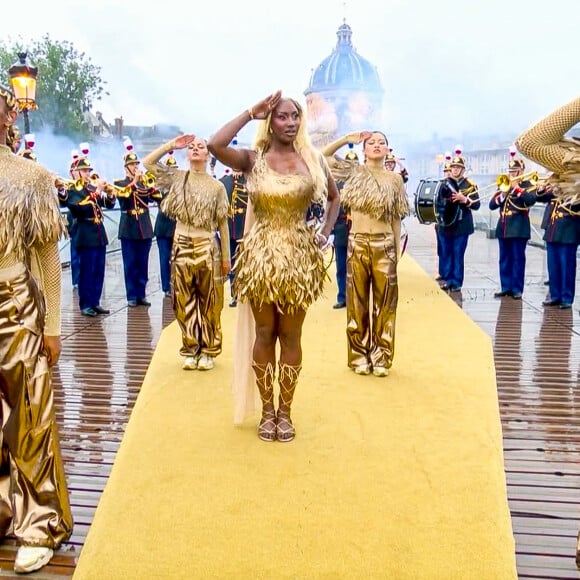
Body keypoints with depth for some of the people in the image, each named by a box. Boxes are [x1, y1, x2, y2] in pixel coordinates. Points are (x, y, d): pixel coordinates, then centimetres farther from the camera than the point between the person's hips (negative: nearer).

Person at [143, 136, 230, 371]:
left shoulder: (216, 186, -1)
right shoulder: (177, 177, 6)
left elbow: (223, 224, 1)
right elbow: (147, 162, 2)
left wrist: (226, 256, -1)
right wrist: (171, 145, -1)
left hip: (207, 247, -2)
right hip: (181, 246, 2)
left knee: (209, 302, 4)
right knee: (185, 301, 7)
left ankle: (208, 351, 15)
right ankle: (190, 350, 18)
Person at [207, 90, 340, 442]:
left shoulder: (312, 159, 5)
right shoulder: (253, 159, -1)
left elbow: (334, 197, 19)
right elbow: (215, 145, -21)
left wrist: (326, 232, 5)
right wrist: (251, 113, -11)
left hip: (299, 257, 1)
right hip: (261, 255, -1)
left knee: (291, 336, 7)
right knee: (265, 334, 7)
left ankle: (285, 411, 21)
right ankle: (267, 410, 21)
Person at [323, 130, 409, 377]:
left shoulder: (395, 179, 4)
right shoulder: (353, 172, 6)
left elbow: (396, 218, 5)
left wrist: (398, 249, 2)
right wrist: (348, 139, 1)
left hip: (384, 245, 0)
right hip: (357, 243, 0)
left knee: (384, 302, 3)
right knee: (358, 301, 5)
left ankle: (381, 358, 12)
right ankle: (359, 356, 14)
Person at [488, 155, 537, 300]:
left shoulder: (528, 184, 0)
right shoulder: (503, 185, 14)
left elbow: (531, 200, -21)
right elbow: (492, 205, 6)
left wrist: (516, 187, -17)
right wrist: (504, 192, -7)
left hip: (519, 227, -5)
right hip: (503, 227, 5)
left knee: (518, 259, -2)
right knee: (504, 259, 7)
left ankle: (517, 289, 2)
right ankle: (506, 287, 14)